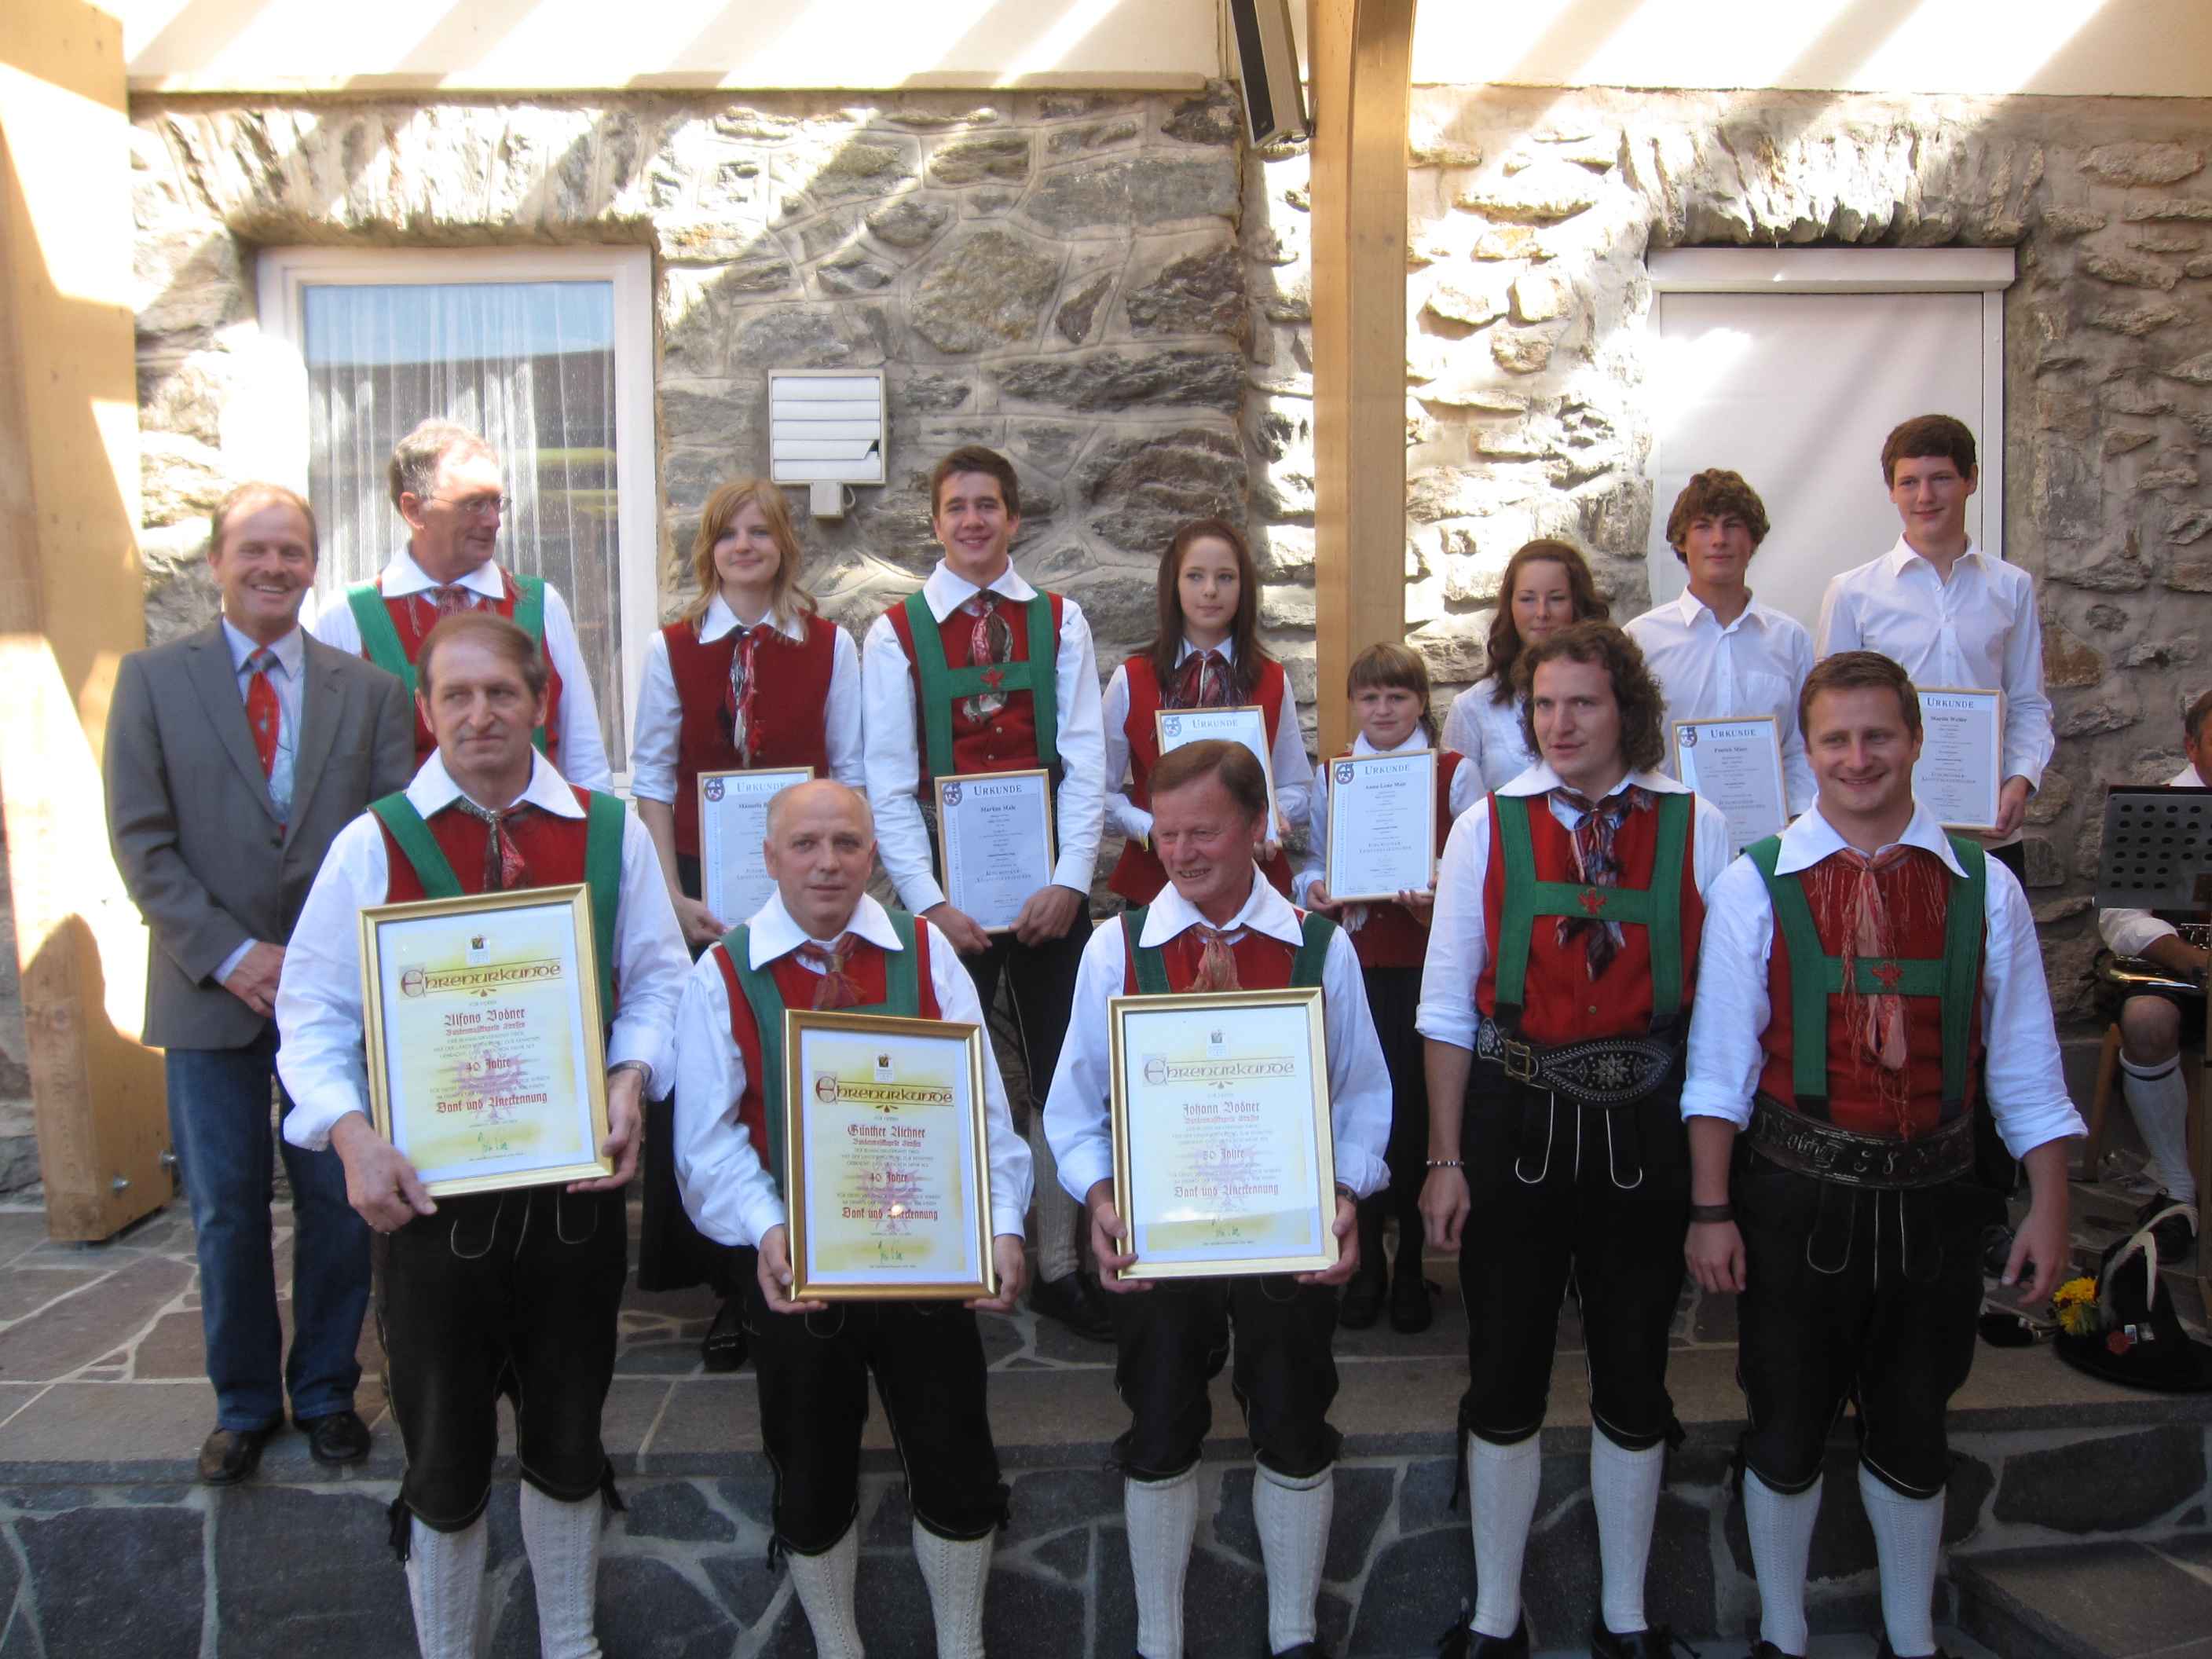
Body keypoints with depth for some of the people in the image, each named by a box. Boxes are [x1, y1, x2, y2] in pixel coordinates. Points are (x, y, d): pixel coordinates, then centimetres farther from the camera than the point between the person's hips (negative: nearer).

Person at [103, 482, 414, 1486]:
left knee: (339, 1204, 10)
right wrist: (229, 954, -12)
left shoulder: (369, 691, 3)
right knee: (225, 1213, 11)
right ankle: (244, 1402, 30)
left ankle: (325, 1392, 29)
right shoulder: (152, 680, 1)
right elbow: (140, 840, -4)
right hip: (211, 991, 0)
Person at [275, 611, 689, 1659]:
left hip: (576, 1181, 2)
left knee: (567, 1442, 19)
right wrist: (351, 1134, -18)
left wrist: (631, 1078, -15)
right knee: (445, 1462, 13)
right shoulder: (372, 843, -4)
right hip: (430, 1191, -1)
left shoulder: (608, 833, 0)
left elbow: (655, 982, 3)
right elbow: (314, 1016, -2)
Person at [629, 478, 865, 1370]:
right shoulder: (671, 649, 4)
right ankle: (732, 1288, 13)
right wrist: (674, 894, -5)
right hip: (705, 889, 0)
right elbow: (652, 777, 3)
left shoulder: (829, 646, 5)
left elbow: (851, 774, 5)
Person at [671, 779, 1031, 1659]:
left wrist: (1003, 1224, -18)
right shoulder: (723, 975, -4)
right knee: (812, 1486, 16)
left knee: (956, 1471, 12)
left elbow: (981, 1108, -5)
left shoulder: (925, 952, 0)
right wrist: (768, 1233, -27)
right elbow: (711, 1140, -10)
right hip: (796, 1273, 0)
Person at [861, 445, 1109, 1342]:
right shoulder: (896, 633, 1)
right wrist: (930, 902, -11)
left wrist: (1069, 881, -11)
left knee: (1062, 1075, 7)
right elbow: (888, 786, -3)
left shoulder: (1060, 622, 5)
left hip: (1048, 889, 2)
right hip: (946, 891, -1)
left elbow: (1084, 762, 0)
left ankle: (1058, 1267, 21)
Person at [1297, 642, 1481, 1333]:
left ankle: (1412, 1267, 19)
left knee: (1418, 1108, 3)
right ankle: (1365, 1262, 20)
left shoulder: (1455, 773, 2)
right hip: (1352, 959, 2)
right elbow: (1314, 862, 14)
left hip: (1427, 960, -2)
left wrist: (1441, 899, -19)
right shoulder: (1330, 775, 11)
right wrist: (1315, 889, -7)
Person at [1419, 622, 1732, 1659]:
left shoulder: (1696, 828, -1)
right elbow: (1447, 1006, 0)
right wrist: (1445, 1158, -2)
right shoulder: (1489, 827, -1)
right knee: (1504, 1374, 10)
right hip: (1513, 1123, 0)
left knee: (1634, 1374, 14)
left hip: (1645, 1124, 1)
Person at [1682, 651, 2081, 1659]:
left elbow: (2024, 1063, 4)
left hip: (1934, 1193, 2)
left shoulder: (1983, 887, 0)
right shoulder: (1755, 884, -7)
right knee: (1787, 1426, 12)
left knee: (1912, 1428, 18)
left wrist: (2049, 1208, 1)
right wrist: (1711, 1210, -9)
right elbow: (1720, 1062, -7)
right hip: (1795, 1192, -2)